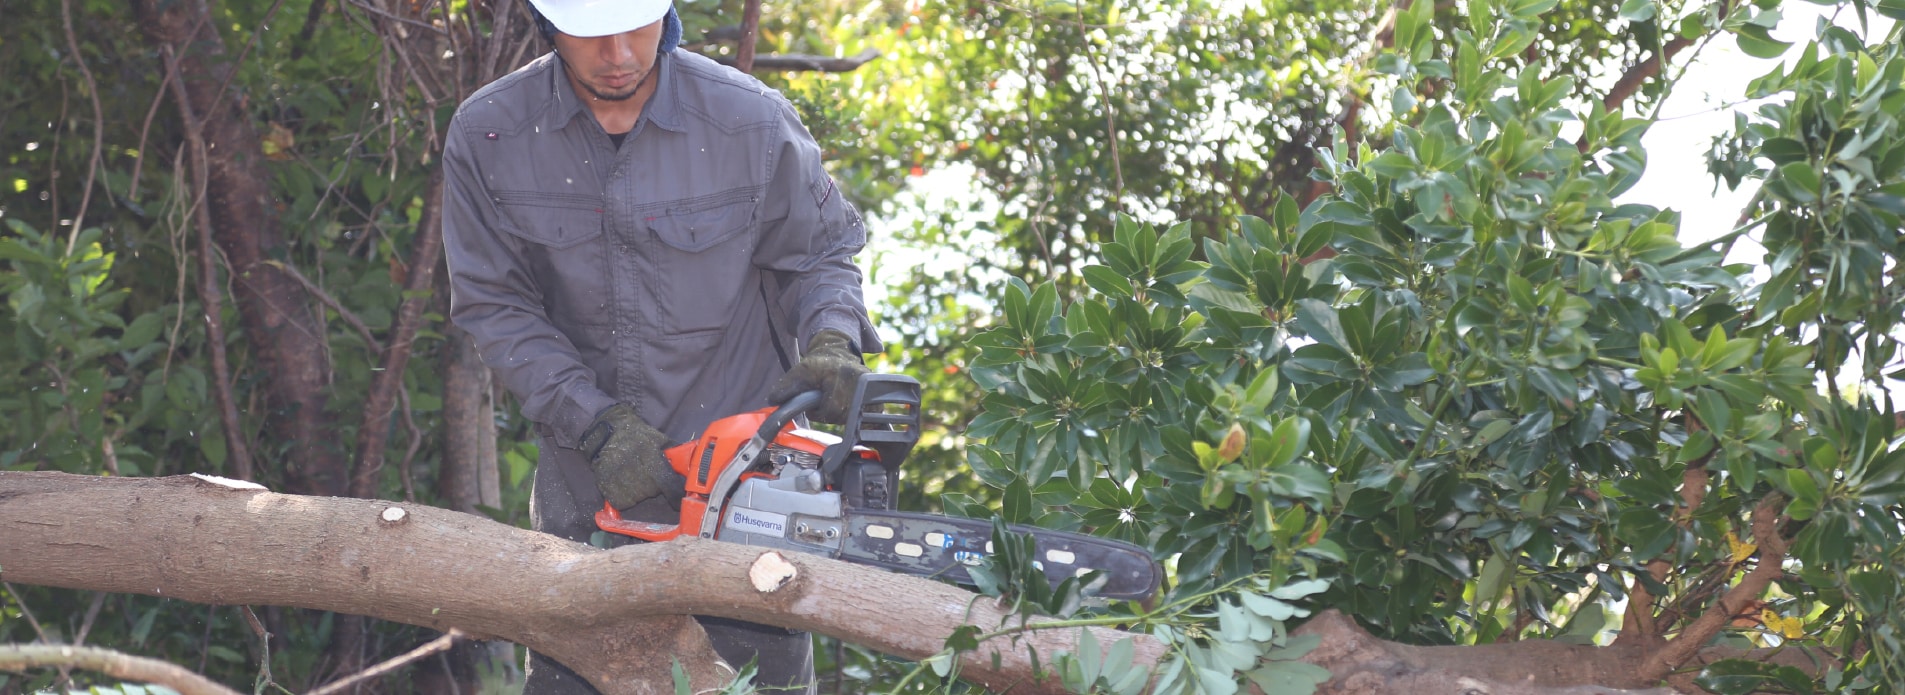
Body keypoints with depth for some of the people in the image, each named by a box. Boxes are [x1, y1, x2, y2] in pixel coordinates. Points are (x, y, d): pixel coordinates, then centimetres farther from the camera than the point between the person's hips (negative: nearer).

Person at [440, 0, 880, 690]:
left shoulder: (753, 122, -12)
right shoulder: (487, 136, -9)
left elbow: (822, 253, 4)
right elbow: (493, 307, -4)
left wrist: (832, 342, -17)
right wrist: (599, 423, -14)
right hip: (586, 496, 2)